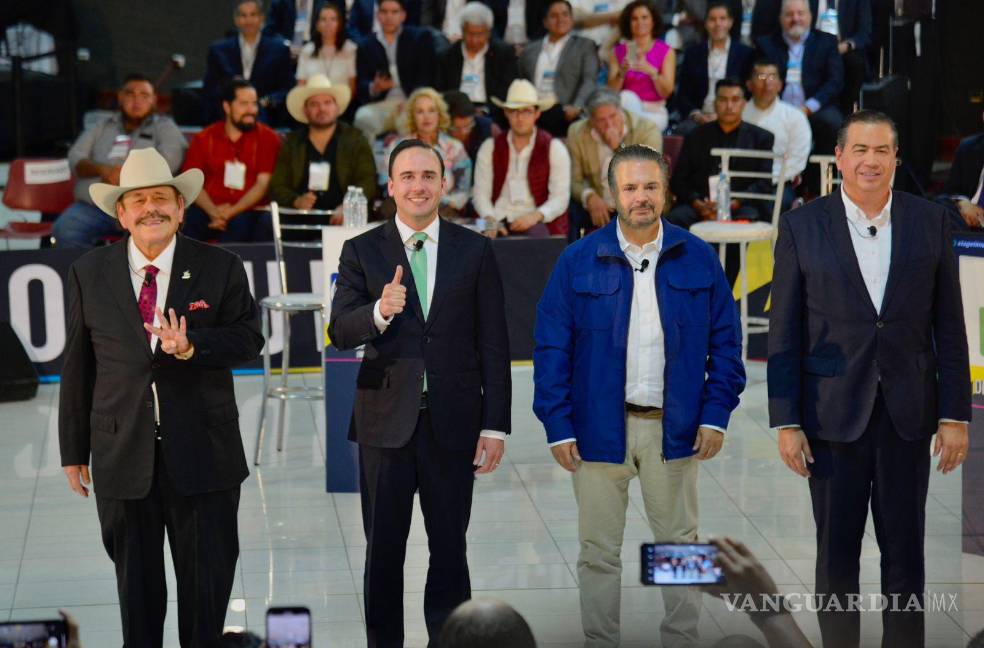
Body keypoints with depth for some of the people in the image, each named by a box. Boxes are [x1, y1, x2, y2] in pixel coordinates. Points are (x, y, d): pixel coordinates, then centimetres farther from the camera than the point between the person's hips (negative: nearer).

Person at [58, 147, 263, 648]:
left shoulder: (221, 268, -1)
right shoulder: (88, 274, 2)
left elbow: (248, 340, -5)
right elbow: (77, 368, 4)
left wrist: (193, 345, -24)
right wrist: (74, 451, 4)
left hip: (203, 454, -1)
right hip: (122, 454, 1)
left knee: (209, 579, 9)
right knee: (136, 583, 12)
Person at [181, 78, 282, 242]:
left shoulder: (267, 138, 7)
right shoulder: (203, 139, 13)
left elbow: (263, 184, -1)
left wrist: (231, 212, -14)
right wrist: (213, 211, -13)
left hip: (247, 212, -2)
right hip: (208, 209, 2)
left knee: (241, 224, -35)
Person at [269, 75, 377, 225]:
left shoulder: (356, 141, 12)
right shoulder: (291, 144, 16)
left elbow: (368, 183, 1)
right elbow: (277, 187, 11)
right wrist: (296, 201, -11)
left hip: (339, 220, -2)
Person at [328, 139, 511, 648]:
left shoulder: (474, 251, 3)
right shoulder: (362, 251, 2)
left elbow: (493, 344, 2)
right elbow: (340, 332, -7)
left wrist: (495, 424, -2)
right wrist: (379, 311, -28)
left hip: (453, 422, 0)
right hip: (386, 420, 0)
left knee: (449, 548, 8)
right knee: (383, 549, 9)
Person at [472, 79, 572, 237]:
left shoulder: (554, 148, 7)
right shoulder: (490, 147, 14)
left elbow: (560, 198, 0)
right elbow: (480, 193, 8)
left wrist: (535, 216, -19)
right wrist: (491, 221, -12)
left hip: (537, 224, -1)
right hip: (499, 223, 1)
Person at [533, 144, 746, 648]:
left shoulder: (698, 259, 1)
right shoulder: (579, 261, -3)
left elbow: (725, 341, 5)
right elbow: (551, 349, -2)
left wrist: (716, 415, -2)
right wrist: (558, 427, -7)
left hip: (674, 428, 1)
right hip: (599, 428, -1)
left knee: (680, 545, 11)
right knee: (599, 550, 8)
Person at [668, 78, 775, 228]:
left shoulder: (761, 137, 16)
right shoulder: (696, 136, 21)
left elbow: (764, 183, 5)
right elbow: (678, 180, 13)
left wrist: (733, 204, -13)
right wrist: (698, 204, -9)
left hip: (741, 206, -1)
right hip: (700, 205, 1)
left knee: (748, 217, -36)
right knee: (676, 218, -31)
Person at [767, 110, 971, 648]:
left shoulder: (929, 222, 2)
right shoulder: (802, 226, -2)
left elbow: (949, 327, 4)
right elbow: (784, 333, -1)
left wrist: (955, 415, 0)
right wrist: (785, 422, -5)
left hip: (908, 415, 1)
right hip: (833, 415, -1)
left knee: (905, 551, 8)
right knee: (836, 550, 8)